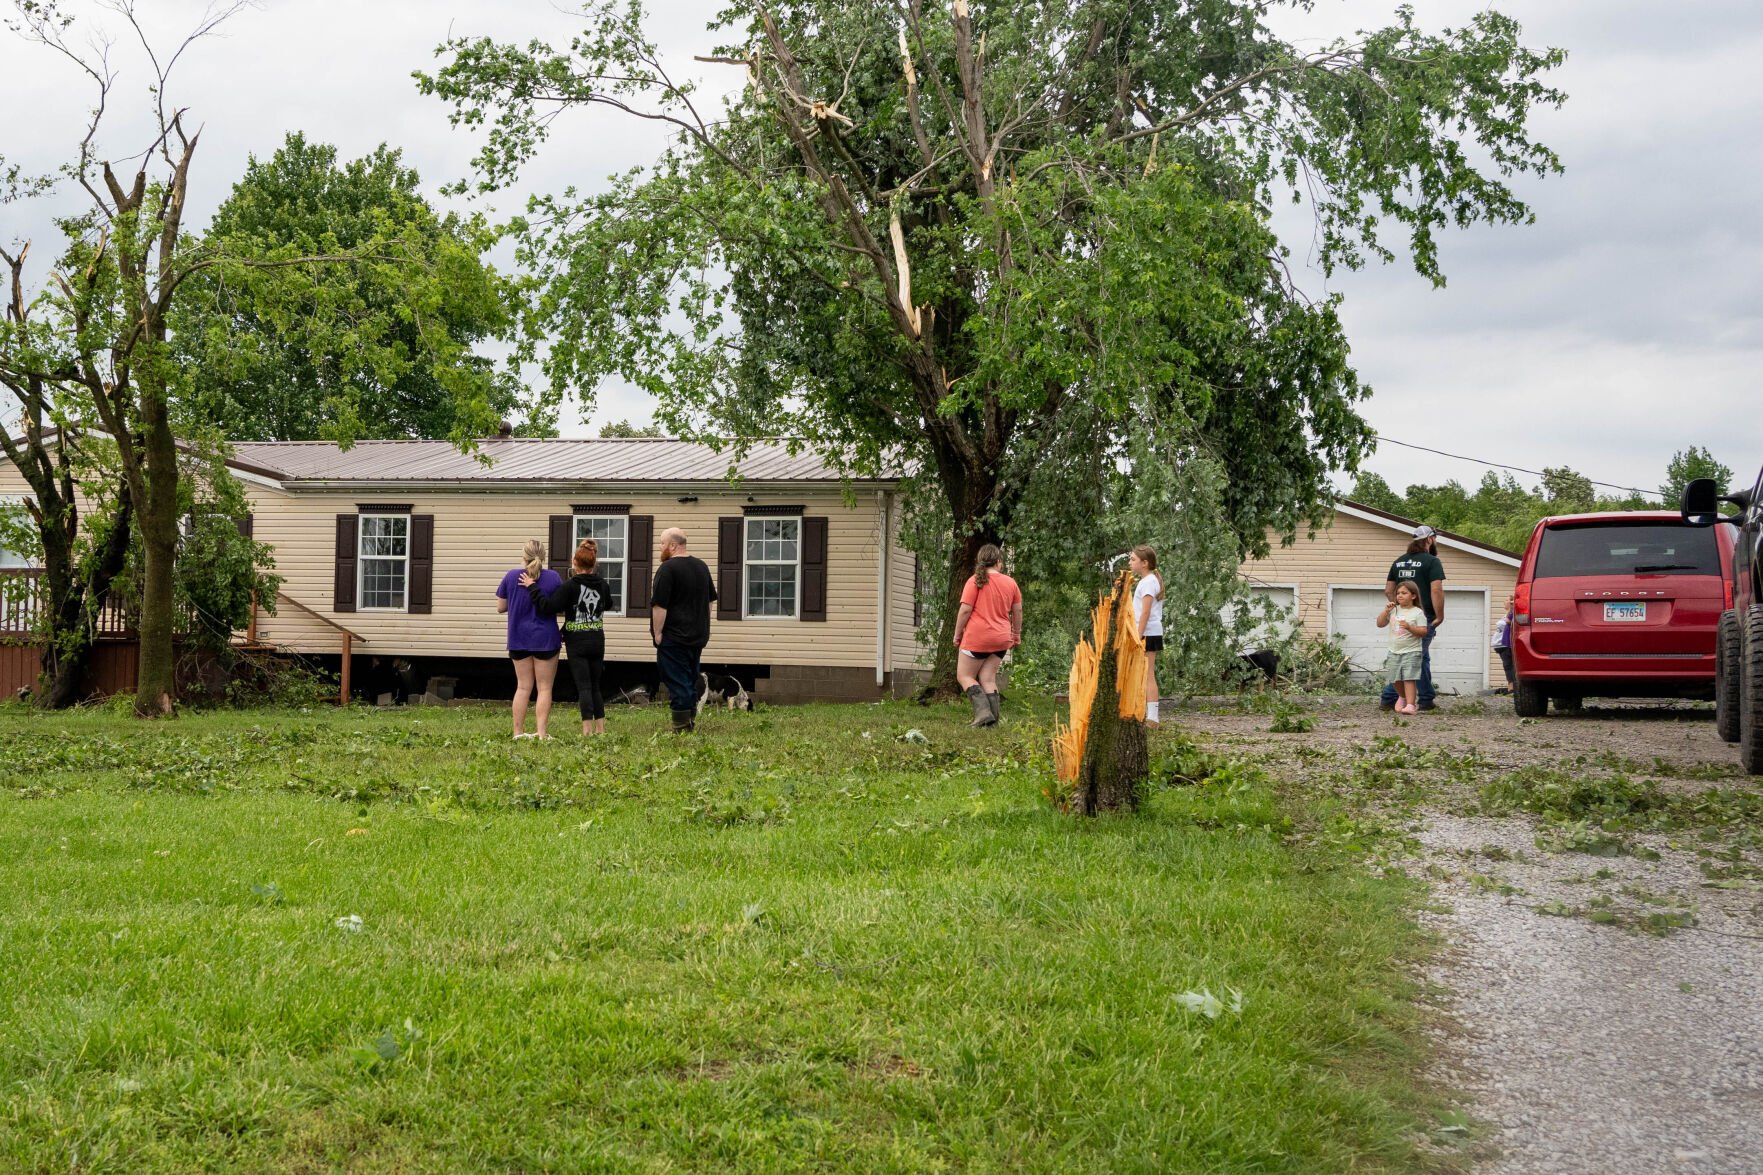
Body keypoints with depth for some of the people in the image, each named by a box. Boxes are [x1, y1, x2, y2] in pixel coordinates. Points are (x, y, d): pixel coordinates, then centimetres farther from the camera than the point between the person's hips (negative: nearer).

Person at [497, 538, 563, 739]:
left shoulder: (511, 577, -3)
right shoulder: (553, 577, -8)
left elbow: (500, 607, 3)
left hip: (519, 639, 2)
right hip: (545, 639, -2)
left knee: (523, 686, 11)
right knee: (544, 688, 4)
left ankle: (518, 732, 10)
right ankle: (542, 733, -2)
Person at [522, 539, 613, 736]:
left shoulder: (570, 586, -14)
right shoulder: (603, 586, 3)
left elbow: (547, 607, -18)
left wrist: (532, 588, -9)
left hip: (577, 643, -5)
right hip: (597, 642, 5)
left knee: (583, 687, -4)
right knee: (595, 686, 13)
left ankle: (588, 729, -8)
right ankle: (600, 728, 14)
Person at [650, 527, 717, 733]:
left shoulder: (667, 569, -15)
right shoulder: (701, 566, 12)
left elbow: (659, 606, -19)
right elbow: (709, 600, 19)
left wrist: (657, 633, -13)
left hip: (674, 637, -8)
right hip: (698, 636, 8)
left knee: (677, 683, -5)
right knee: (691, 683, 16)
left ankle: (681, 728, -5)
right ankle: (690, 722, 20)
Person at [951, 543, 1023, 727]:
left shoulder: (975, 580, -7)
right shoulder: (1010, 583, 6)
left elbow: (965, 610, -11)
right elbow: (1017, 611, 12)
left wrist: (957, 634, -1)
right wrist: (1017, 634, 24)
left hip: (977, 637, -5)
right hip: (1001, 639, 5)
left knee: (964, 676, 4)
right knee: (988, 679, 10)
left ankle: (983, 711, -14)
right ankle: (993, 717, -2)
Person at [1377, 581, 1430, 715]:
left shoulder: (1418, 613, -5)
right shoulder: (1394, 610, 9)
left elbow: (1423, 632, -11)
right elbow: (1380, 624, 8)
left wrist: (1409, 627, -25)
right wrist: (1386, 611, -6)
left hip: (1411, 652, -5)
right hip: (1394, 651, 5)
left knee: (1409, 678, -14)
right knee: (1395, 679, 12)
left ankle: (1410, 705, -19)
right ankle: (1403, 697, 39)